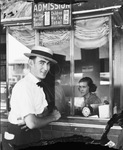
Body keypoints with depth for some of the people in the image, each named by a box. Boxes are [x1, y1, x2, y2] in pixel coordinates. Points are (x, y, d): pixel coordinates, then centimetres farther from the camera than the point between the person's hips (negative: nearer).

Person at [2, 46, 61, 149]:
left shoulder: (38, 85, 4)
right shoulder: (24, 86, -23)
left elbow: (45, 112, 4)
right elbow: (32, 123, -28)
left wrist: (32, 118, -18)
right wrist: (52, 117, -12)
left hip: (33, 134, 8)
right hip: (18, 138, -8)